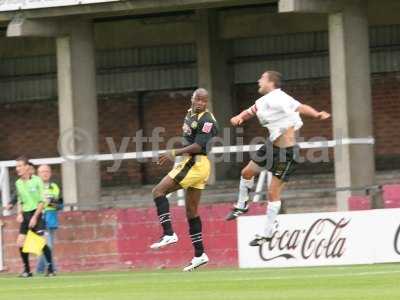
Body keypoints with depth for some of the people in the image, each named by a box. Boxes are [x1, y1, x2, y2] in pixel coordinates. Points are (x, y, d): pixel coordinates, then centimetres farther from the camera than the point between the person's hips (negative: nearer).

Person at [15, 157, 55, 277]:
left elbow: (42, 201, -8)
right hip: (25, 214, 5)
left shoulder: (37, 180, -8)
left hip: (36, 213, -5)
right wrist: (19, 214, 2)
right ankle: (26, 270, 7)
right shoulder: (18, 183, 8)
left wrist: (35, 217, -14)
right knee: (20, 242, -5)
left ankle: (50, 268, -2)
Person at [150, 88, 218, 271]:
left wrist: (175, 153, -22)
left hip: (196, 164, -10)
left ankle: (169, 234, -19)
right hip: (191, 162, 10)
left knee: (158, 191, -12)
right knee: (191, 211, 11)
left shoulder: (206, 120, -14)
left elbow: (198, 146, -21)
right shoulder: (190, 114, 15)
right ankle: (199, 255, 14)